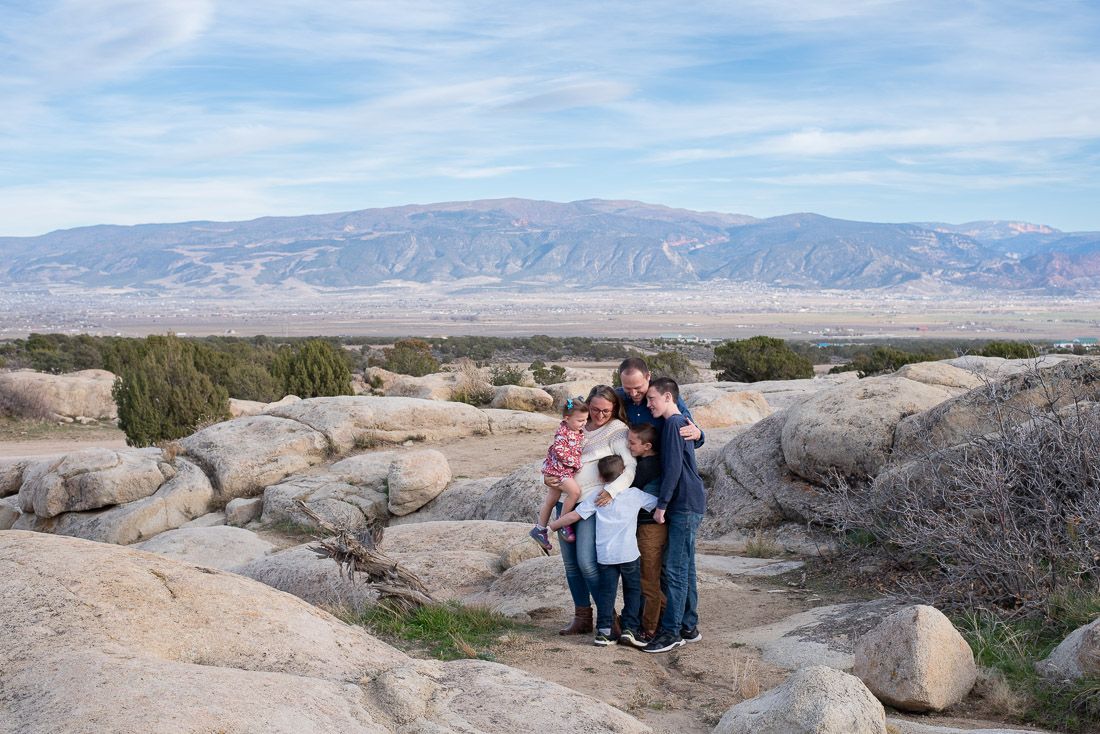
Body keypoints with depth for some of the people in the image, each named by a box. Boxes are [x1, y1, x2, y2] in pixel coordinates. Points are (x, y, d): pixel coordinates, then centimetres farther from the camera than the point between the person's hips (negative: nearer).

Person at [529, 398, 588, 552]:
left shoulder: (579, 431, 5)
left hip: (566, 470, 9)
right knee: (575, 491, -23)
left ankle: (539, 529, 29)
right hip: (556, 469, -9)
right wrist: (575, 463, -20)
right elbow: (560, 451, -26)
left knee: (552, 499, 17)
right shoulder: (563, 432, -23)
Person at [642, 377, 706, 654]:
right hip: (686, 505, 10)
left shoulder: (673, 424, -13)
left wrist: (662, 504, -16)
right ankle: (689, 627, 19)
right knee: (684, 568, 13)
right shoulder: (680, 423, 17)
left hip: (685, 506, -10)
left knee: (675, 569, -7)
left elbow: (673, 468, -19)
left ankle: (671, 631, -4)